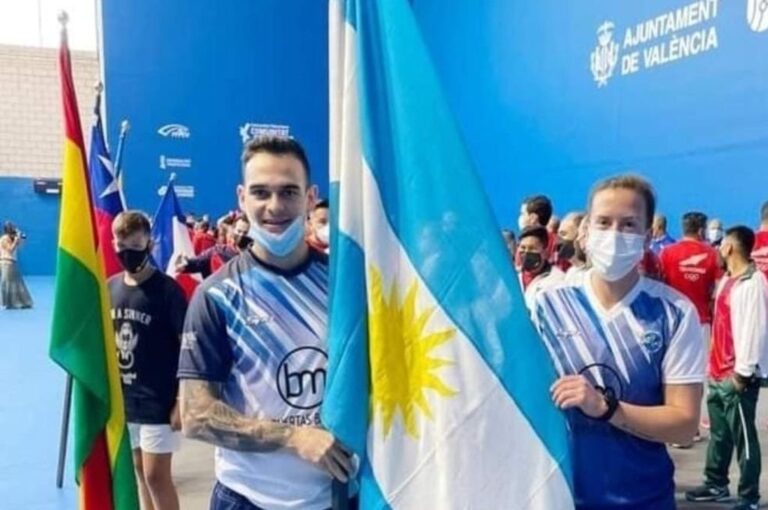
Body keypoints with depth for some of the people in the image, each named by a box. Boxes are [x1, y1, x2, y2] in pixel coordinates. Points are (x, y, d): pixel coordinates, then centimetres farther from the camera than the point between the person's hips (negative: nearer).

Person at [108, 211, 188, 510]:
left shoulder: (167, 289, -14)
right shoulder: (110, 287, 2)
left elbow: (188, 346, -13)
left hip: (159, 401, -6)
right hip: (122, 399, 6)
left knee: (156, 475, 1)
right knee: (139, 470, 17)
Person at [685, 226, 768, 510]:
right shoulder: (727, 281, 14)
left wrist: (743, 371, -18)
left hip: (738, 375, -9)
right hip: (718, 373, 9)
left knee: (742, 436, 0)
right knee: (719, 433, 18)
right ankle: (716, 485, 30)